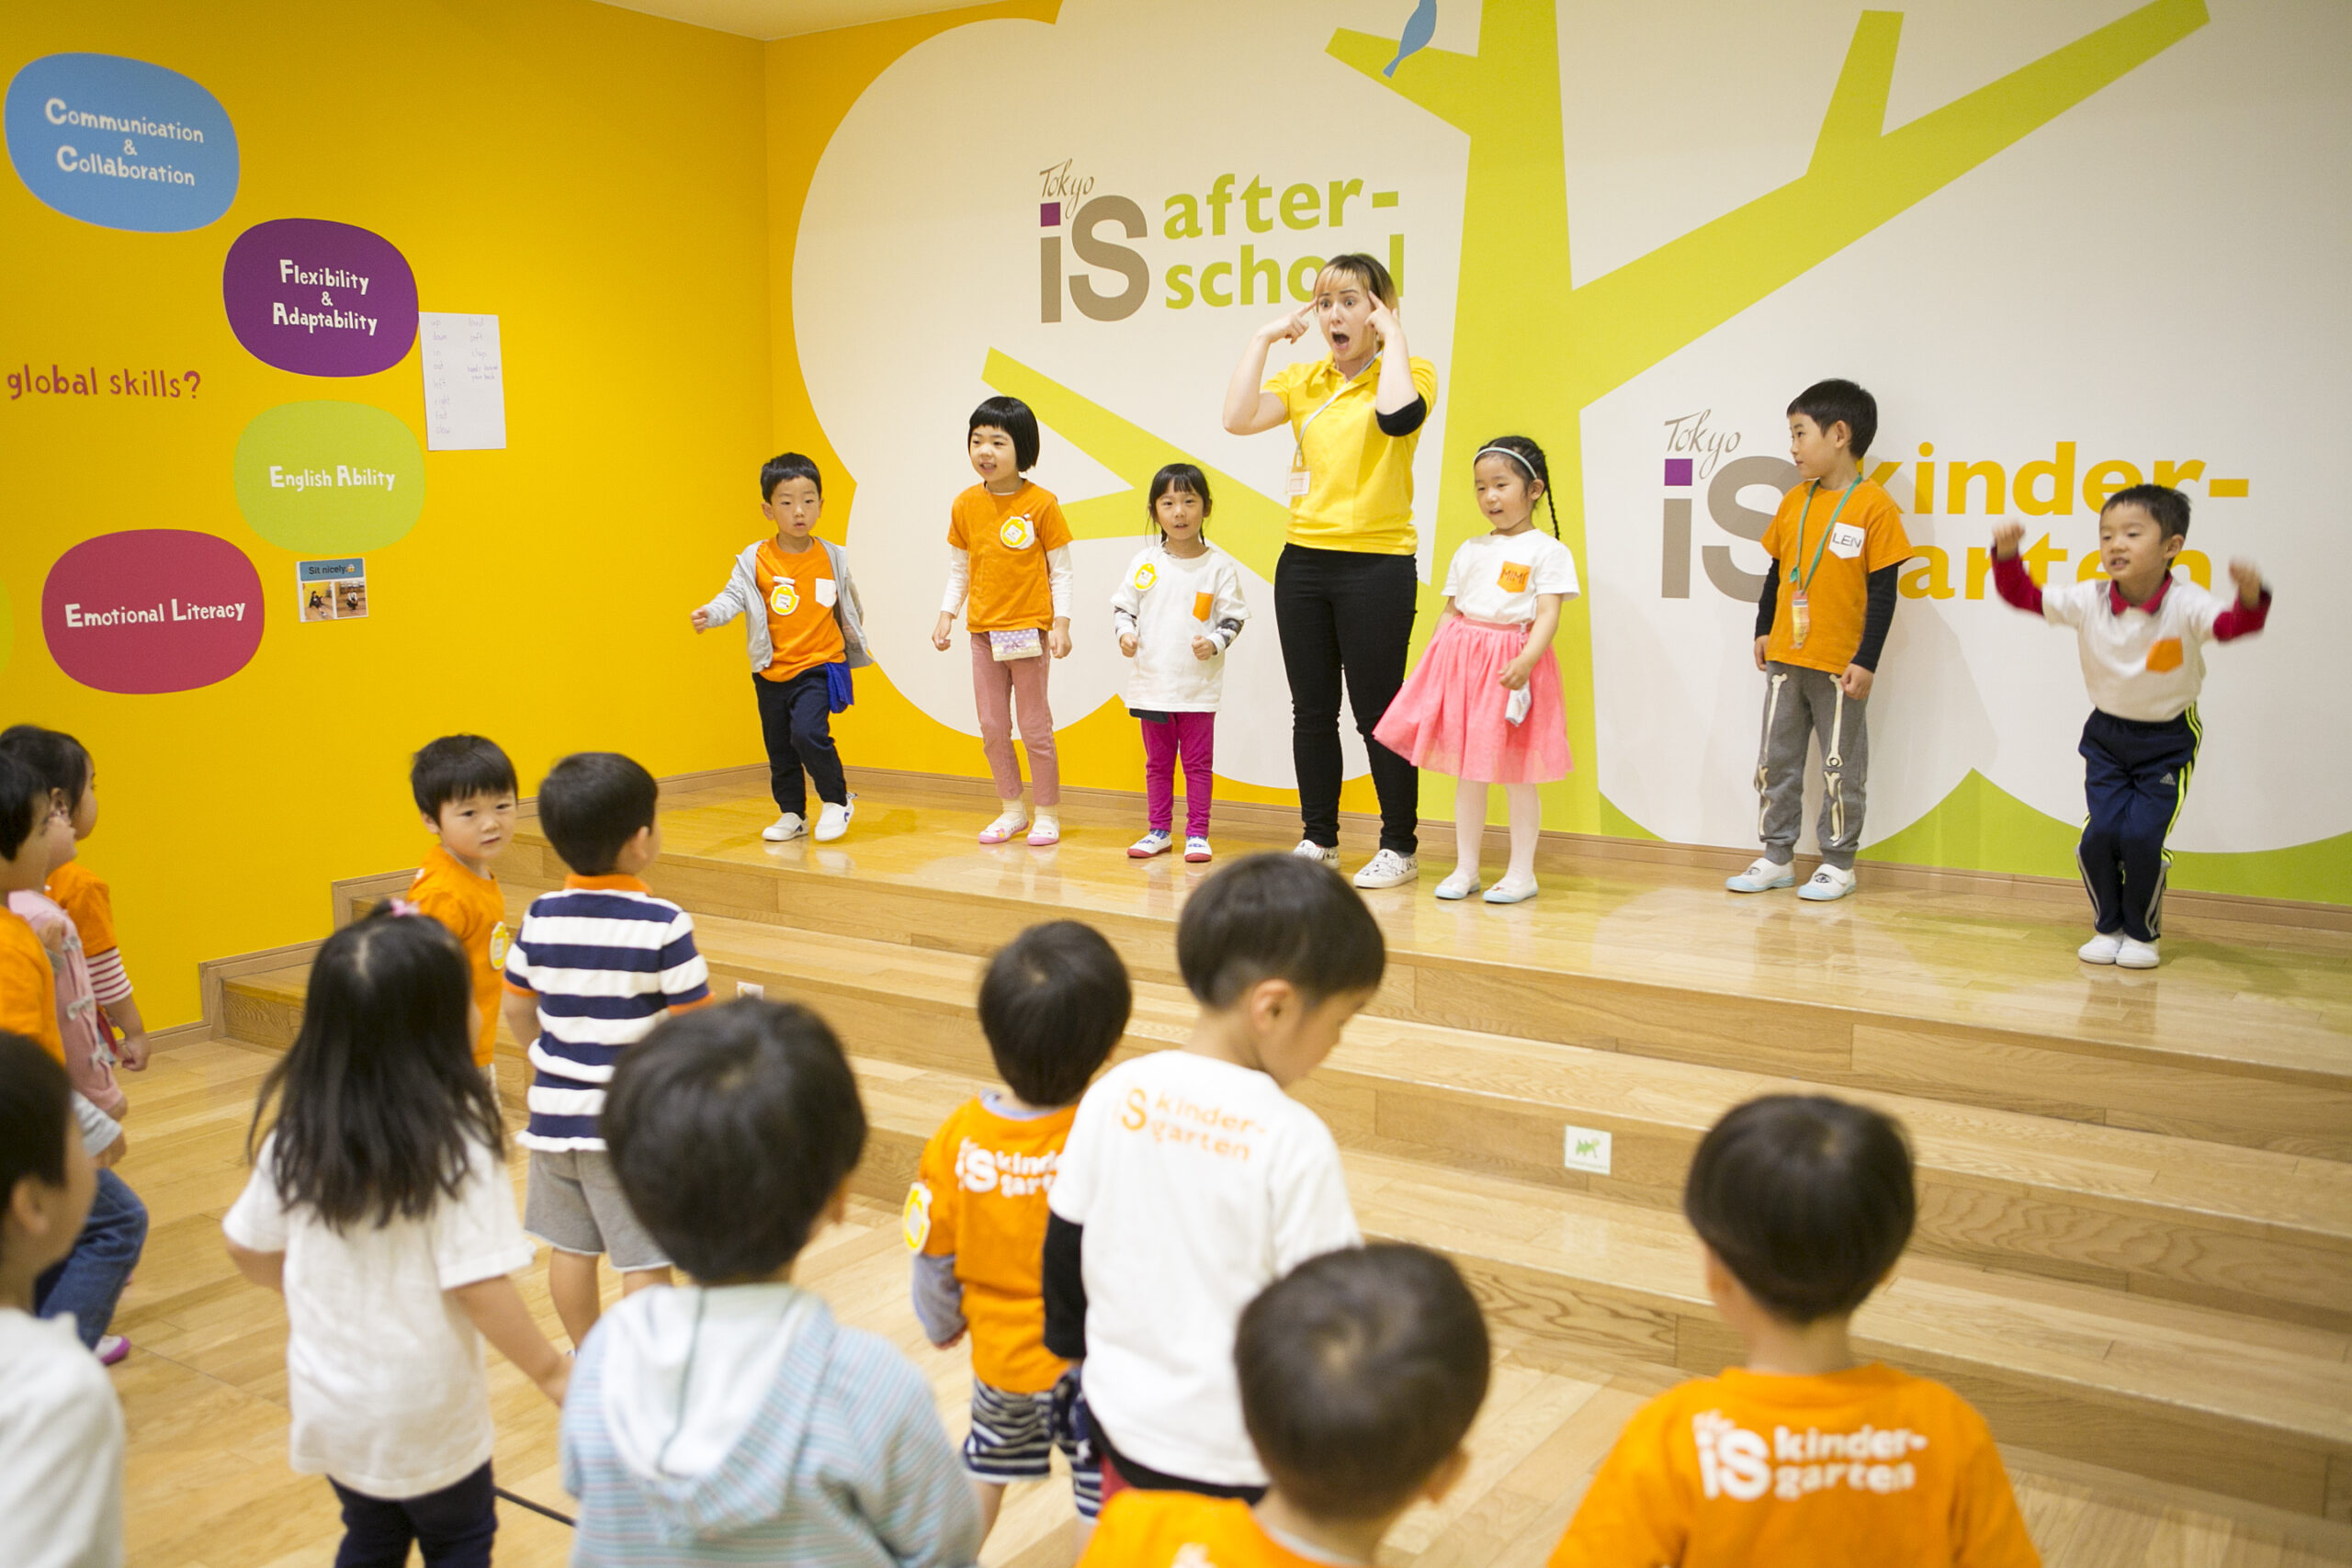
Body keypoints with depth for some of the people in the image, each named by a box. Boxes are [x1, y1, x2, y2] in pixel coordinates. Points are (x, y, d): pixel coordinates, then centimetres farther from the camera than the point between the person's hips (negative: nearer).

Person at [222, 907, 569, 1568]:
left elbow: (249, 1247, 2)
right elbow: (477, 1284, -25)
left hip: (330, 1400, 5)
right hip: (428, 1413, -4)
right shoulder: (457, 1144, -25)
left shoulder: (298, 1133, -8)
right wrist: (549, 1369, -12)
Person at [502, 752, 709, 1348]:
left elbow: (519, 1014, 9)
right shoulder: (663, 924, -18)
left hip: (556, 1112, 6)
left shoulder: (541, 918, -3)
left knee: (571, 1247, 18)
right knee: (645, 1259, 4)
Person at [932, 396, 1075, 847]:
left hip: (1028, 630, -4)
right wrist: (946, 615, 2)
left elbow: (1060, 572, -6)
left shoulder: (1041, 504, -9)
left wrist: (1061, 625, -12)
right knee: (992, 728, 10)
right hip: (984, 631, 5)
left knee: (1035, 727, 3)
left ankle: (1048, 813, 15)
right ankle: (1012, 810, 23)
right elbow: (959, 570, 11)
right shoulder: (965, 505, 3)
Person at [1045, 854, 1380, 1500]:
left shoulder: (1115, 1095, -8)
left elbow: (1064, 1246, 3)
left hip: (1126, 1421, 5)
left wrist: (1072, 1348, 20)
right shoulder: (1293, 1139, -23)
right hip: (1245, 1457, -5)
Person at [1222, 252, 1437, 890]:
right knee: (1312, 710, 11)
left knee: (1377, 713, -1)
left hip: (1376, 565, -5)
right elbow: (1238, 418, -6)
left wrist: (1393, 338, -14)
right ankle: (1319, 840, 23)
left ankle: (1400, 848, 11)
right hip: (1303, 561, 5)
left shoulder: (1409, 374, -3)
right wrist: (1263, 338, -3)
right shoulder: (1304, 379, 10)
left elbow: (1397, 416, -27)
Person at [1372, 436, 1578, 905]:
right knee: (1467, 770, 9)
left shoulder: (1547, 551, -3)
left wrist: (1526, 660, -26)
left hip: (1514, 665, -5)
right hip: (1462, 661, 5)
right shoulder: (1469, 551, 14)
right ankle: (1465, 868, 18)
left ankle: (1522, 872, 13)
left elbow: (1548, 615, -13)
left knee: (1515, 772, 2)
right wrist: (1434, 658, 8)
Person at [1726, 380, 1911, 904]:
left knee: (1840, 768, 5)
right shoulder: (1794, 500, 7)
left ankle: (1838, 864, 17)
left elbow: (1882, 591, -11)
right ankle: (1777, 857, 21)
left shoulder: (1874, 505, -10)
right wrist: (1763, 630, 13)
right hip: (1785, 658, 6)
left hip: (1840, 664, -6)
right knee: (1776, 761, 11)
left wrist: (1866, 660, -13)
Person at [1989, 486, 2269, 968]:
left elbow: (2232, 624, -36)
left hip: (2168, 740, -3)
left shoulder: (2185, 604, -20)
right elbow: (2024, 596, -7)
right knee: (2101, 833, -6)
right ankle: (2108, 928, 16)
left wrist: (2250, 596, -58)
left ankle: (2142, 934, 12)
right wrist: (2007, 554, -25)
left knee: (2142, 837, -11)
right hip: (2107, 735, 3)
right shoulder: (2087, 601, -10)